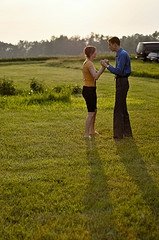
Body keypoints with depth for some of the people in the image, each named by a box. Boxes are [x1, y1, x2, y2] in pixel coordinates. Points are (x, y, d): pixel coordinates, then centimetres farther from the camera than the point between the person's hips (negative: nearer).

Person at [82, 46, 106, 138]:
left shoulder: (88, 63, 13)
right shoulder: (89, 63, -18)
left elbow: (96, 74, 15)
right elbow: (96, 76, -29)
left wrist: (103, 67, 5)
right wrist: (103, 67, -24)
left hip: (91, 89, 11)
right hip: (88, 90, -11)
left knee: (94, 110, 20)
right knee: (91, 112, -4)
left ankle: (92, 130, 32)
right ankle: (86, 134, 2)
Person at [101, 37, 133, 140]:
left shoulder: (123, 54, -16)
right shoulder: (119, 54, 15)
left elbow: (118, 71, -23)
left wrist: (107, 66, -15)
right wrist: (109, 64, 9)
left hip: (122, 82, -10)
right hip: (121, 82, 10)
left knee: (118, 109, -6)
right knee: (123, 108, 15)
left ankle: (118, 134, 1)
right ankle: (127, 132, 24)